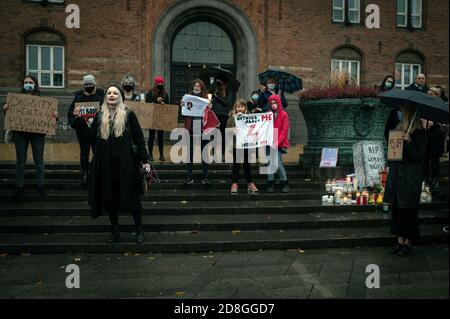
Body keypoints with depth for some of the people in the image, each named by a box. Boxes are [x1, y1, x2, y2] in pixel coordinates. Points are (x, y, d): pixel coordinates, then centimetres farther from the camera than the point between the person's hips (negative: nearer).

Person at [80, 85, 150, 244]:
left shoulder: (128, 114, 0)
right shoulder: (100, 115, 11)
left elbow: (139, 137, -1)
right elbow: (91, 135, 8)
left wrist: (144, 159, -6)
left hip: (125, 162, -3)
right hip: (106, 163, 4)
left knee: (131, 196, 2)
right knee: (109, 197, 8)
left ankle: (139, 230, 15)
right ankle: (114, 231, 20)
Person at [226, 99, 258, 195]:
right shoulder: (232, 117, 5)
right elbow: (227, 128, 1)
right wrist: (233, 129, -17)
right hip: (236, 143, -1)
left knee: (247, 163, 9)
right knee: (236, 163, 4)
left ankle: (250, 183, 17)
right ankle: (234, 183, 11)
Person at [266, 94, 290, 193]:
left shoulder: (283, 114, 0)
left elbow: (284, 130, -5)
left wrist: (277, 142, -14)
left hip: (280, 144, -4)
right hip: (270, 143, 4)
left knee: (278, 163, -10)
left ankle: (285, 184, 4)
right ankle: (270, 184, 9)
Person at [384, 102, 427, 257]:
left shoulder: (419, 132, -10)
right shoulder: (399, 128, 11)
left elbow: (418, 155, -14)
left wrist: (409, 142, -28)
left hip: (410, 178, -7)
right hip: (397, 174, 7)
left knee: (408, 209, 1)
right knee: (396, 208, 9)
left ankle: (408, 242, 13)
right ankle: (400, 240, 19)